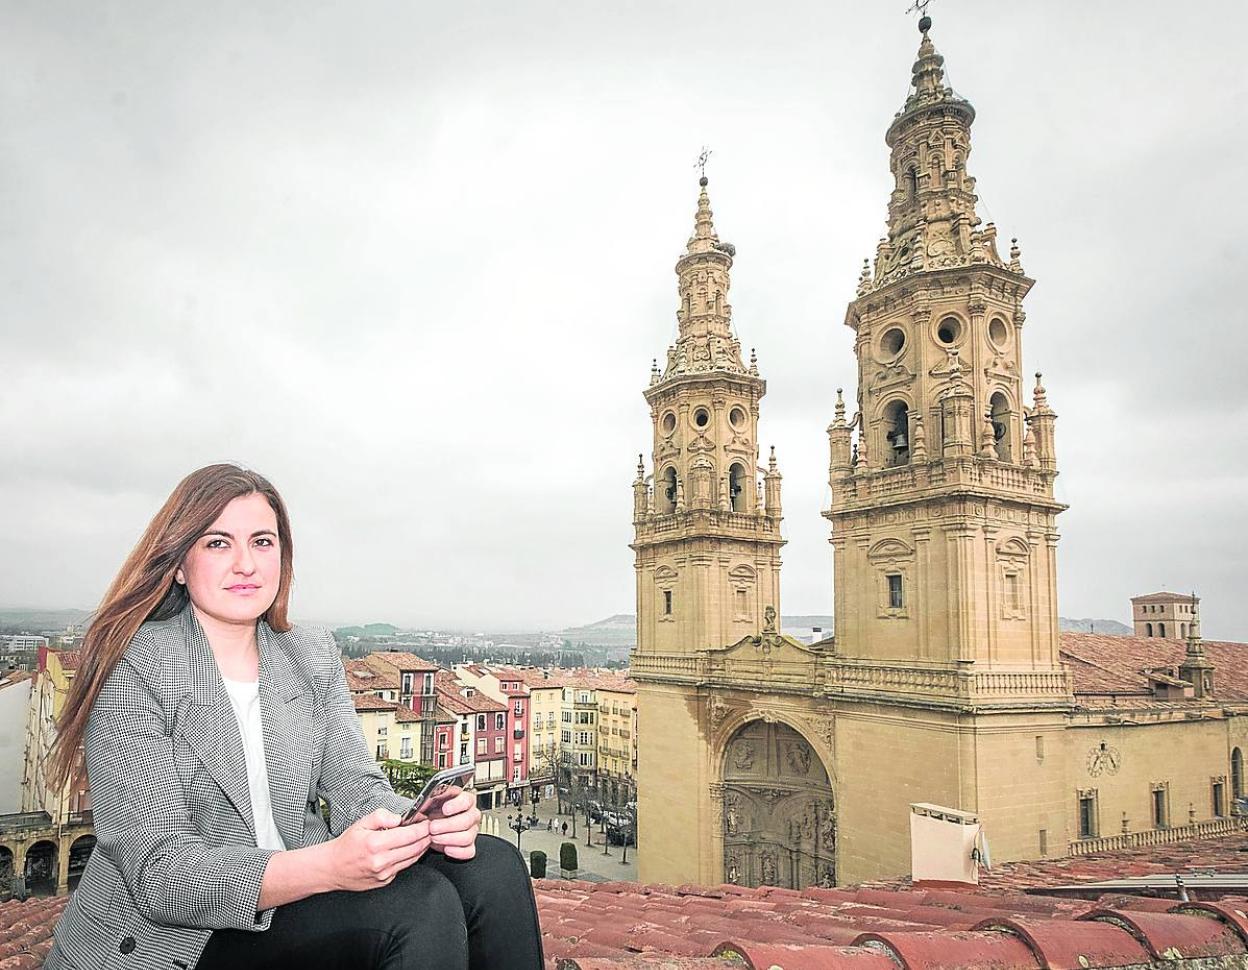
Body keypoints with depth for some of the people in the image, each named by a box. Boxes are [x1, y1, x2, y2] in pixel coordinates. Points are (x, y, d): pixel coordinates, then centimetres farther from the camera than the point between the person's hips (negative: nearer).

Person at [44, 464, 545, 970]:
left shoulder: (315, 657, 9)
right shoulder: (131, 668, -10)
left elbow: (355, 786, 1)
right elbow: (159, 874, -18)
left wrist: (423, 822, -23)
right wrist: (329, 865, -33)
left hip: (293, 904, 5)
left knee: (492, 866, -18)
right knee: (418, 907, -27)